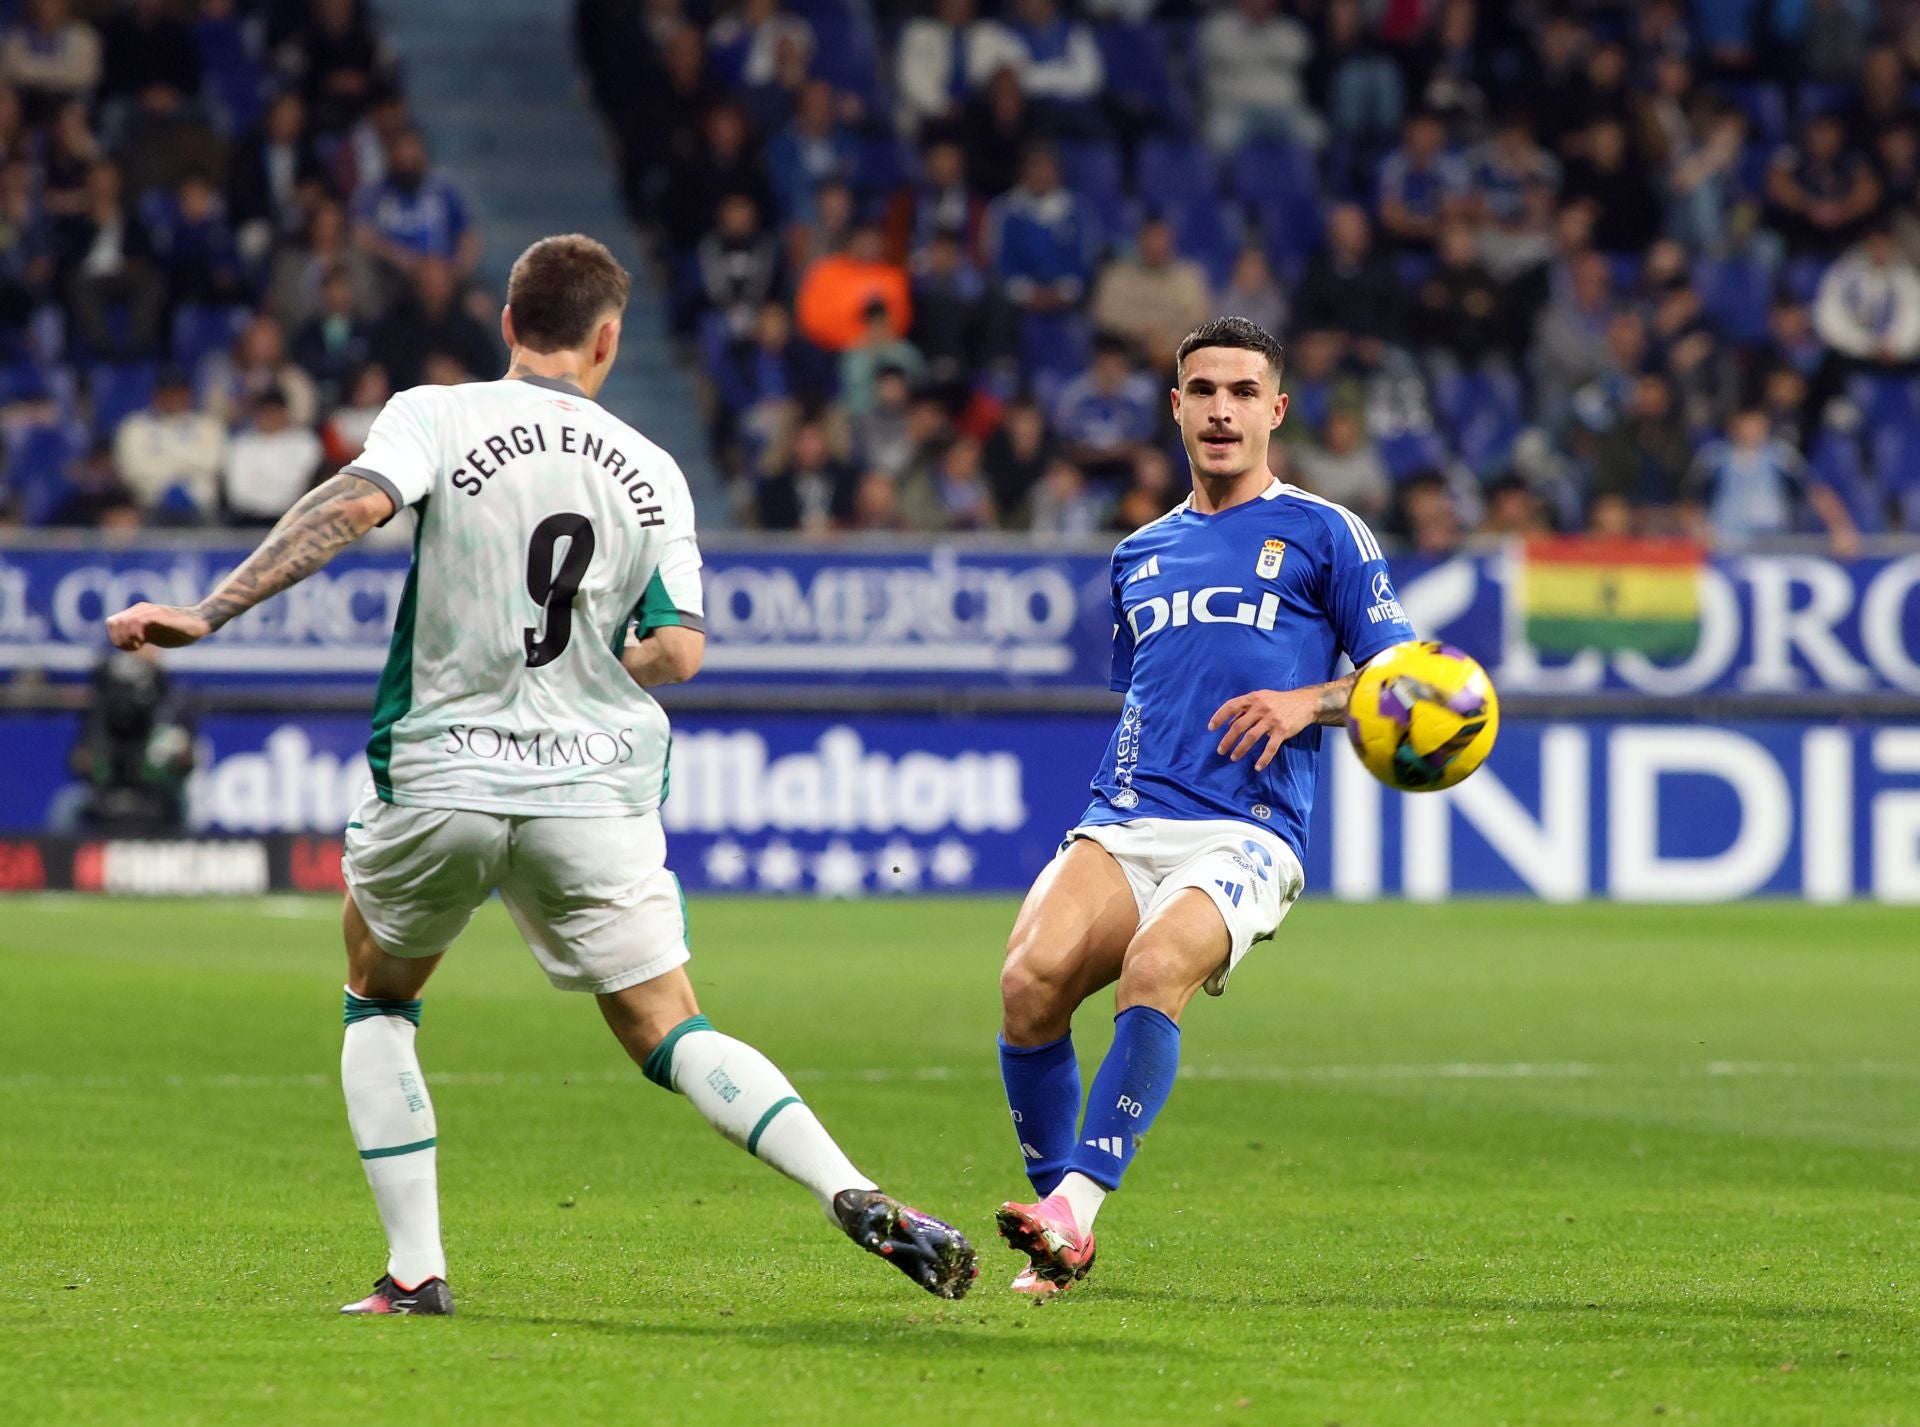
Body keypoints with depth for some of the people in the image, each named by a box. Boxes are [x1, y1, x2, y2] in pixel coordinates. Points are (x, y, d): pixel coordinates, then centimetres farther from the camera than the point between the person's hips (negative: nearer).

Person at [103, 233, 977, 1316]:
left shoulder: (437, 417, -1)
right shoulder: (652, 472, 7)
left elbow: (354, 505, -19)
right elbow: (678, 652, 1)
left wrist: (208, 614, -20)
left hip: (441, 774, -1)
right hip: (596, 789, 1)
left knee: (378, 1005, 22)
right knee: (670, 1034, 5)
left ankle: (415, 1269, 12)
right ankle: (858, 1199, -15)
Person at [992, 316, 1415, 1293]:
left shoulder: (1322, 534, 11)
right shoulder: (1139, 555, 26)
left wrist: (1307, 703, -10)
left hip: (1245, 837, -4)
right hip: (1124, 827, 4)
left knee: (1155, 969, -35)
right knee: (1032, 978, -25)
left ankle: (1074, 1209, -37)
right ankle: (1058, 1240, -13)